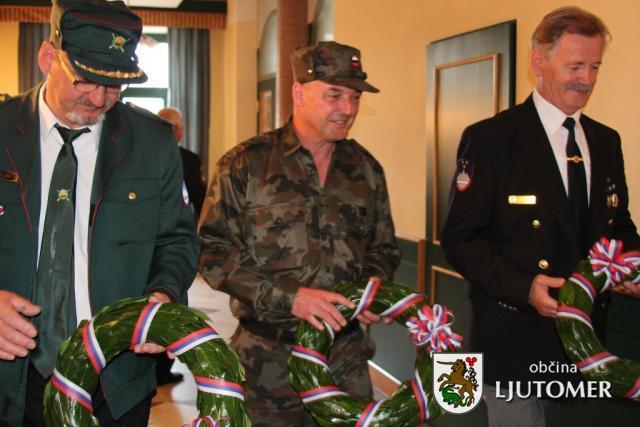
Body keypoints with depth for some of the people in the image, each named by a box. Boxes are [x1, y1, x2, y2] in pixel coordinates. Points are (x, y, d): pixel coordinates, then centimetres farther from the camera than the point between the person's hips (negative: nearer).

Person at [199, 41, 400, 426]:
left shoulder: (365, 168, 8)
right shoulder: (245, 164, -6)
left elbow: (384, 247, 17)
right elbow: (214, 252, -10)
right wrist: (288, 296, -19)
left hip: (347, 352, 4)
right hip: (269, 357, -4)